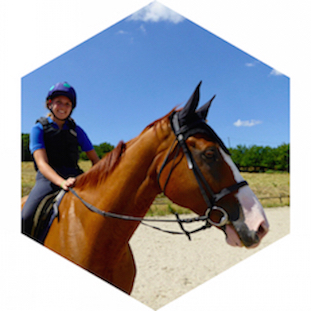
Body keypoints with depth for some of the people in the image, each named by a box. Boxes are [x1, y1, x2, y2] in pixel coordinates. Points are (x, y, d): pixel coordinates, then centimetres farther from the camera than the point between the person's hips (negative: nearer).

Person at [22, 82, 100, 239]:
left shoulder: (76, 130, 12)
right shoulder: (39, 128, 3)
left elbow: (95, 159, 13)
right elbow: (42, 163, -11)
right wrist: (61, 182, -31)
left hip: (74, 177, 2)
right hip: (48, 179, -2)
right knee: (26, 218, -24)